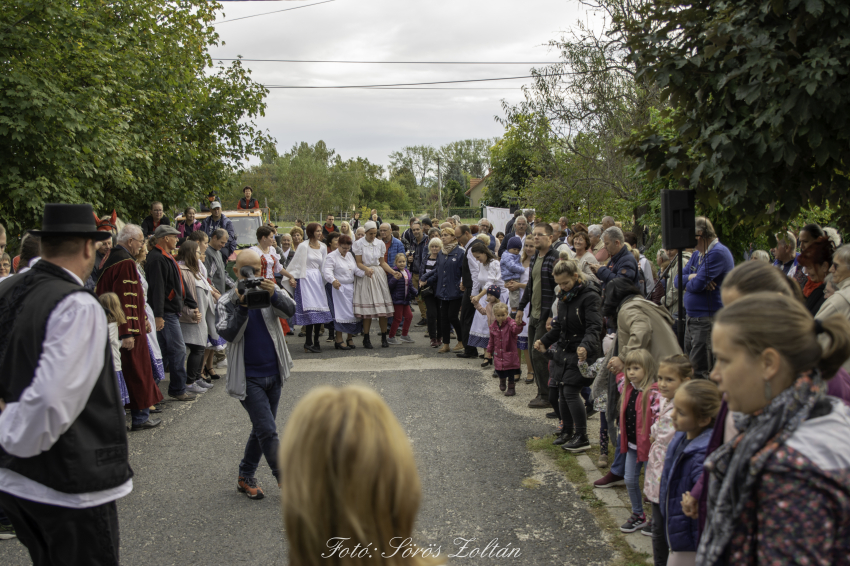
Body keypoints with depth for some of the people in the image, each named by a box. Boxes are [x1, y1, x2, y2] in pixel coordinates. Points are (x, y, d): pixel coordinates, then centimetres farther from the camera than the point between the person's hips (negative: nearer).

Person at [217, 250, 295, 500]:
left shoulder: (270, 292, 1)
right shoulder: (227, 301, -6)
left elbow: (290, 310, -18)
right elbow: (228, 334, -21)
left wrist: (274, 295, -37)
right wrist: (241, 307, -34)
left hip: (273, 374, 4)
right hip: (248, 378, -4)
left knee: (261, 430, 15)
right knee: (268, 431, -8)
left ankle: (246, 478, 31)